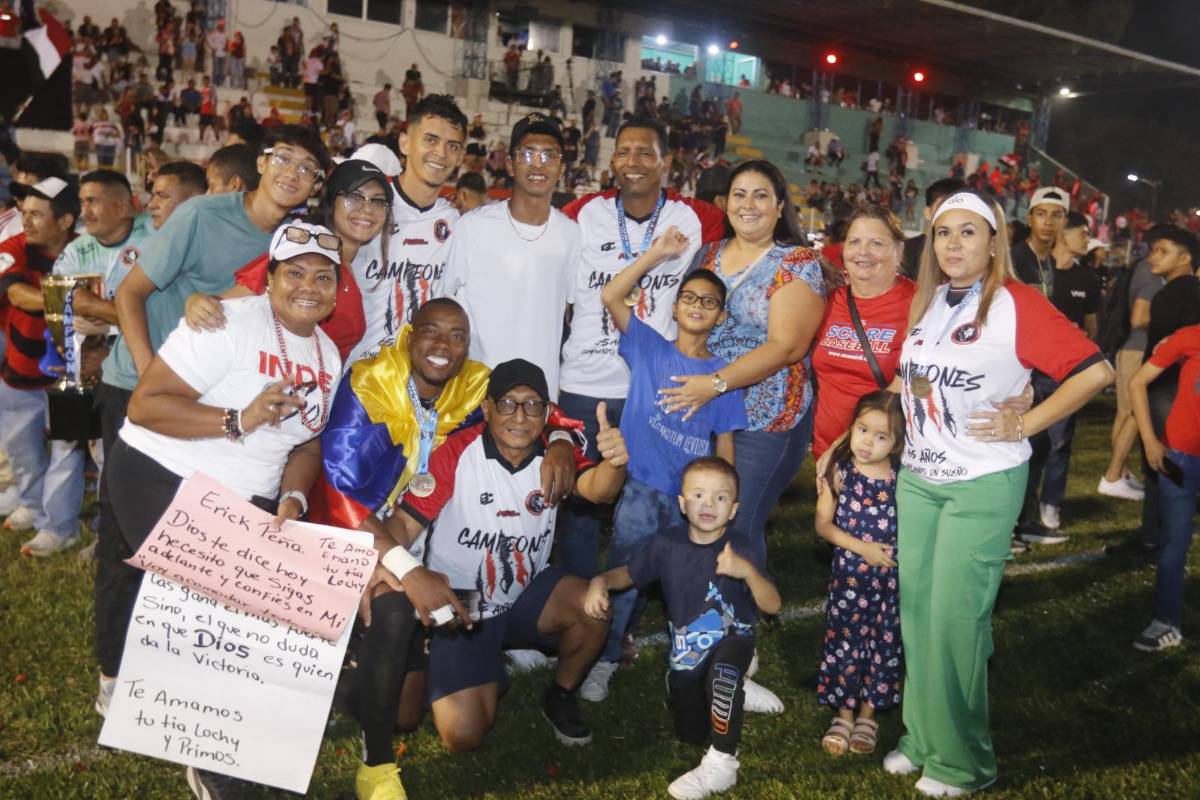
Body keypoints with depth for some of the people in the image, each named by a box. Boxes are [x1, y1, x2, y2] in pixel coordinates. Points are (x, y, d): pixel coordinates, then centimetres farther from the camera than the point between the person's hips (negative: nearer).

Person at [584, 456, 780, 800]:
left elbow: (772, 606, -29)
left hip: (731, 643, -4)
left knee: (724, 664, -41)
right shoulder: (667, 542, -14)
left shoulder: (739, 548, -22)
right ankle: (727, 693, 52)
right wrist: (601, 581, -20)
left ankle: (722, 763, -23)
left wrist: (748, 571, -48)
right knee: (690, 735, 19)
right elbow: (629, 574, 2)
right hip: (686, 652, 4)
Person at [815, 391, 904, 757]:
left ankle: (868, 714, 28)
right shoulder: (840, 473, -5)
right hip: (849, 576, -1)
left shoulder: (902, 477, -5)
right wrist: (861, 548, -14)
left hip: (892, 576, 1)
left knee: (885, 643, 9)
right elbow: (823, 524, -3)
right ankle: (843, 713, 25)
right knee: (844, 641, 6)